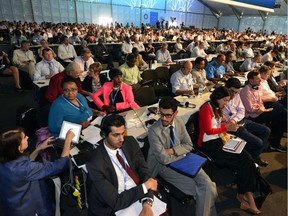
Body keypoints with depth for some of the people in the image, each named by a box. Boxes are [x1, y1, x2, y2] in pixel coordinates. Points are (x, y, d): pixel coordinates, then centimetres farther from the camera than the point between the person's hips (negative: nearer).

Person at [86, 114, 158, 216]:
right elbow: (115, 202, -20)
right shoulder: (95, 164, -22)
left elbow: (144, 170, -6)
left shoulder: (130, 142, -7)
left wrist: (147, 203, -20)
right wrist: (145, 186, -17)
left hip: (139, 195, 4)